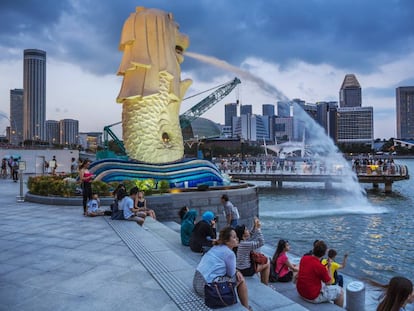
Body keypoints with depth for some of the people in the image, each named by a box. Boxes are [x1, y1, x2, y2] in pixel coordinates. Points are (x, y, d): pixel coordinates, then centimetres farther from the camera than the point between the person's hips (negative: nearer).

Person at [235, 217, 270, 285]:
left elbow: (251, 236, 15)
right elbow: (261, 242, -22)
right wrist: (258, 229, -19)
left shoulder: (239, 242, -1)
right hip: (246, 270, -9)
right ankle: (265, 285, 22)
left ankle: (262, 283, 38)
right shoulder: (245, 244, -28)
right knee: (267, 263, 10)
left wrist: (255, 226, 3)